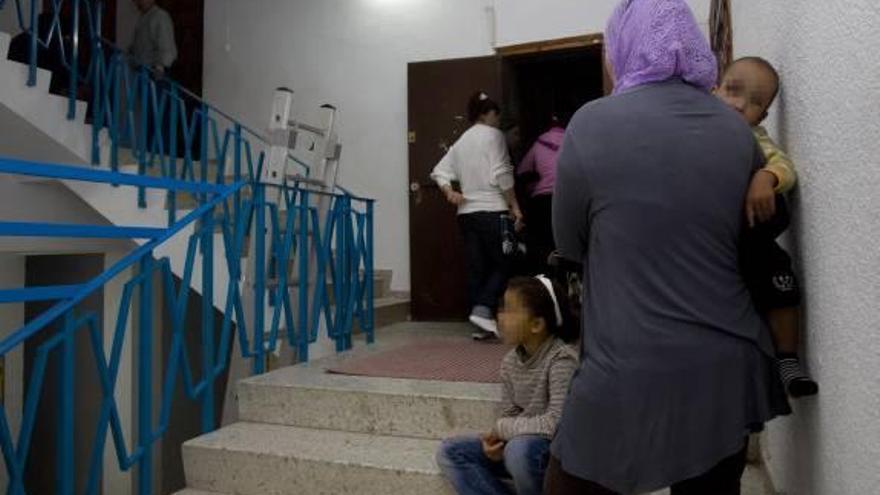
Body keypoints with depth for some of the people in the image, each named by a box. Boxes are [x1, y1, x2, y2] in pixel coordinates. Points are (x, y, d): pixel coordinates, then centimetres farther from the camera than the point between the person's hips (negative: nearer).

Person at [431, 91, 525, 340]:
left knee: (476, 269, 7)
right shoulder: (493, 134, -1)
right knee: (502, 265, 1)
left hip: (467, 213, 7)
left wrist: (450, 192, 1)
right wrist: (515, 206, -6)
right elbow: (501, 175, -10)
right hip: (492, 210, -6)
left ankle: (481, 325, 9)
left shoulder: (461, 142, 18)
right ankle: (483, 310, -16)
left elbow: (439, 172, 13)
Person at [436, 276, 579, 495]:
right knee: (449, 452, 0)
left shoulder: (561, 360, -22)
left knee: (520, 449, -39)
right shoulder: (510, 362, 0)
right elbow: (509, 415, 7)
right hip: (521, 443, 7)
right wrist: (496, 439, -15)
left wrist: (502, 428, -20)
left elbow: (557, 423, -31)